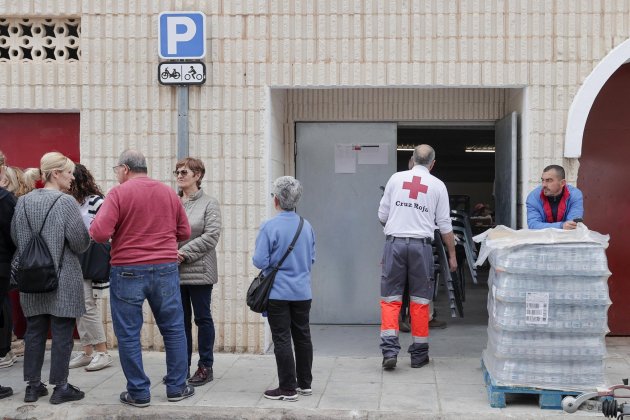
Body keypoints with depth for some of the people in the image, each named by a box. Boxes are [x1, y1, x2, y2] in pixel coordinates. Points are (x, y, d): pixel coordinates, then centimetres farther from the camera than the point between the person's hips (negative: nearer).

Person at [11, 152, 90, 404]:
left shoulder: (23, 202, 2)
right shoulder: (66, 202, -14)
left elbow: (16, 238, 9)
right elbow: (81, 242, -13)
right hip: (63, 279, -5)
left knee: (34, 332, 12)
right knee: (62, 334, 3)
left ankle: (33, 385, 19)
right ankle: (60, 387, 9)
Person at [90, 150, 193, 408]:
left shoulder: (119, 193, -8)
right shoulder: (169, 193, 5)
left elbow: (99, 233, -15)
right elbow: (184, 232, 11)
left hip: (127, 272, -3)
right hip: (165, 270, 4)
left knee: (128, 335, 7)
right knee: (174, 329, 13)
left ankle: (138, 392, 11)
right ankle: (177, 387, 19)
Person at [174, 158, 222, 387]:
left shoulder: (209, 203, -2)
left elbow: (211, 235, -11)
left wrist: (184, 252, -16)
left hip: (199, 271, -4)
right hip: (174, 271, 4)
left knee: (203, 318, 4)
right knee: (180, 320, 11)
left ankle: (205, 366, 14)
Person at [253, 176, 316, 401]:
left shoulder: (269, 227, -15)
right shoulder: (307, 226, 3)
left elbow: (260, 261, -15)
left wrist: (273, 262, 6)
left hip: (278, 292, -5)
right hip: (302, 292, 5)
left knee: (282, 340, 1)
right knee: (302, 336, 14)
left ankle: (288, 388, 4)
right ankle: (305, 383, 25)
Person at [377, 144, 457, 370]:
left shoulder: (396, 178, 6)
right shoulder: (438, 185, 5)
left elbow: (382, 214, 9)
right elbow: (444, 224, 7)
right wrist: (452, 254, 17)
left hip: (394, 241, 0)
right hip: (421, 244, 0)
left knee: (390, 299, 5)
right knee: (420, 301, 9)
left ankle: (389, 350, -6)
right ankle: (419, 355, 15)